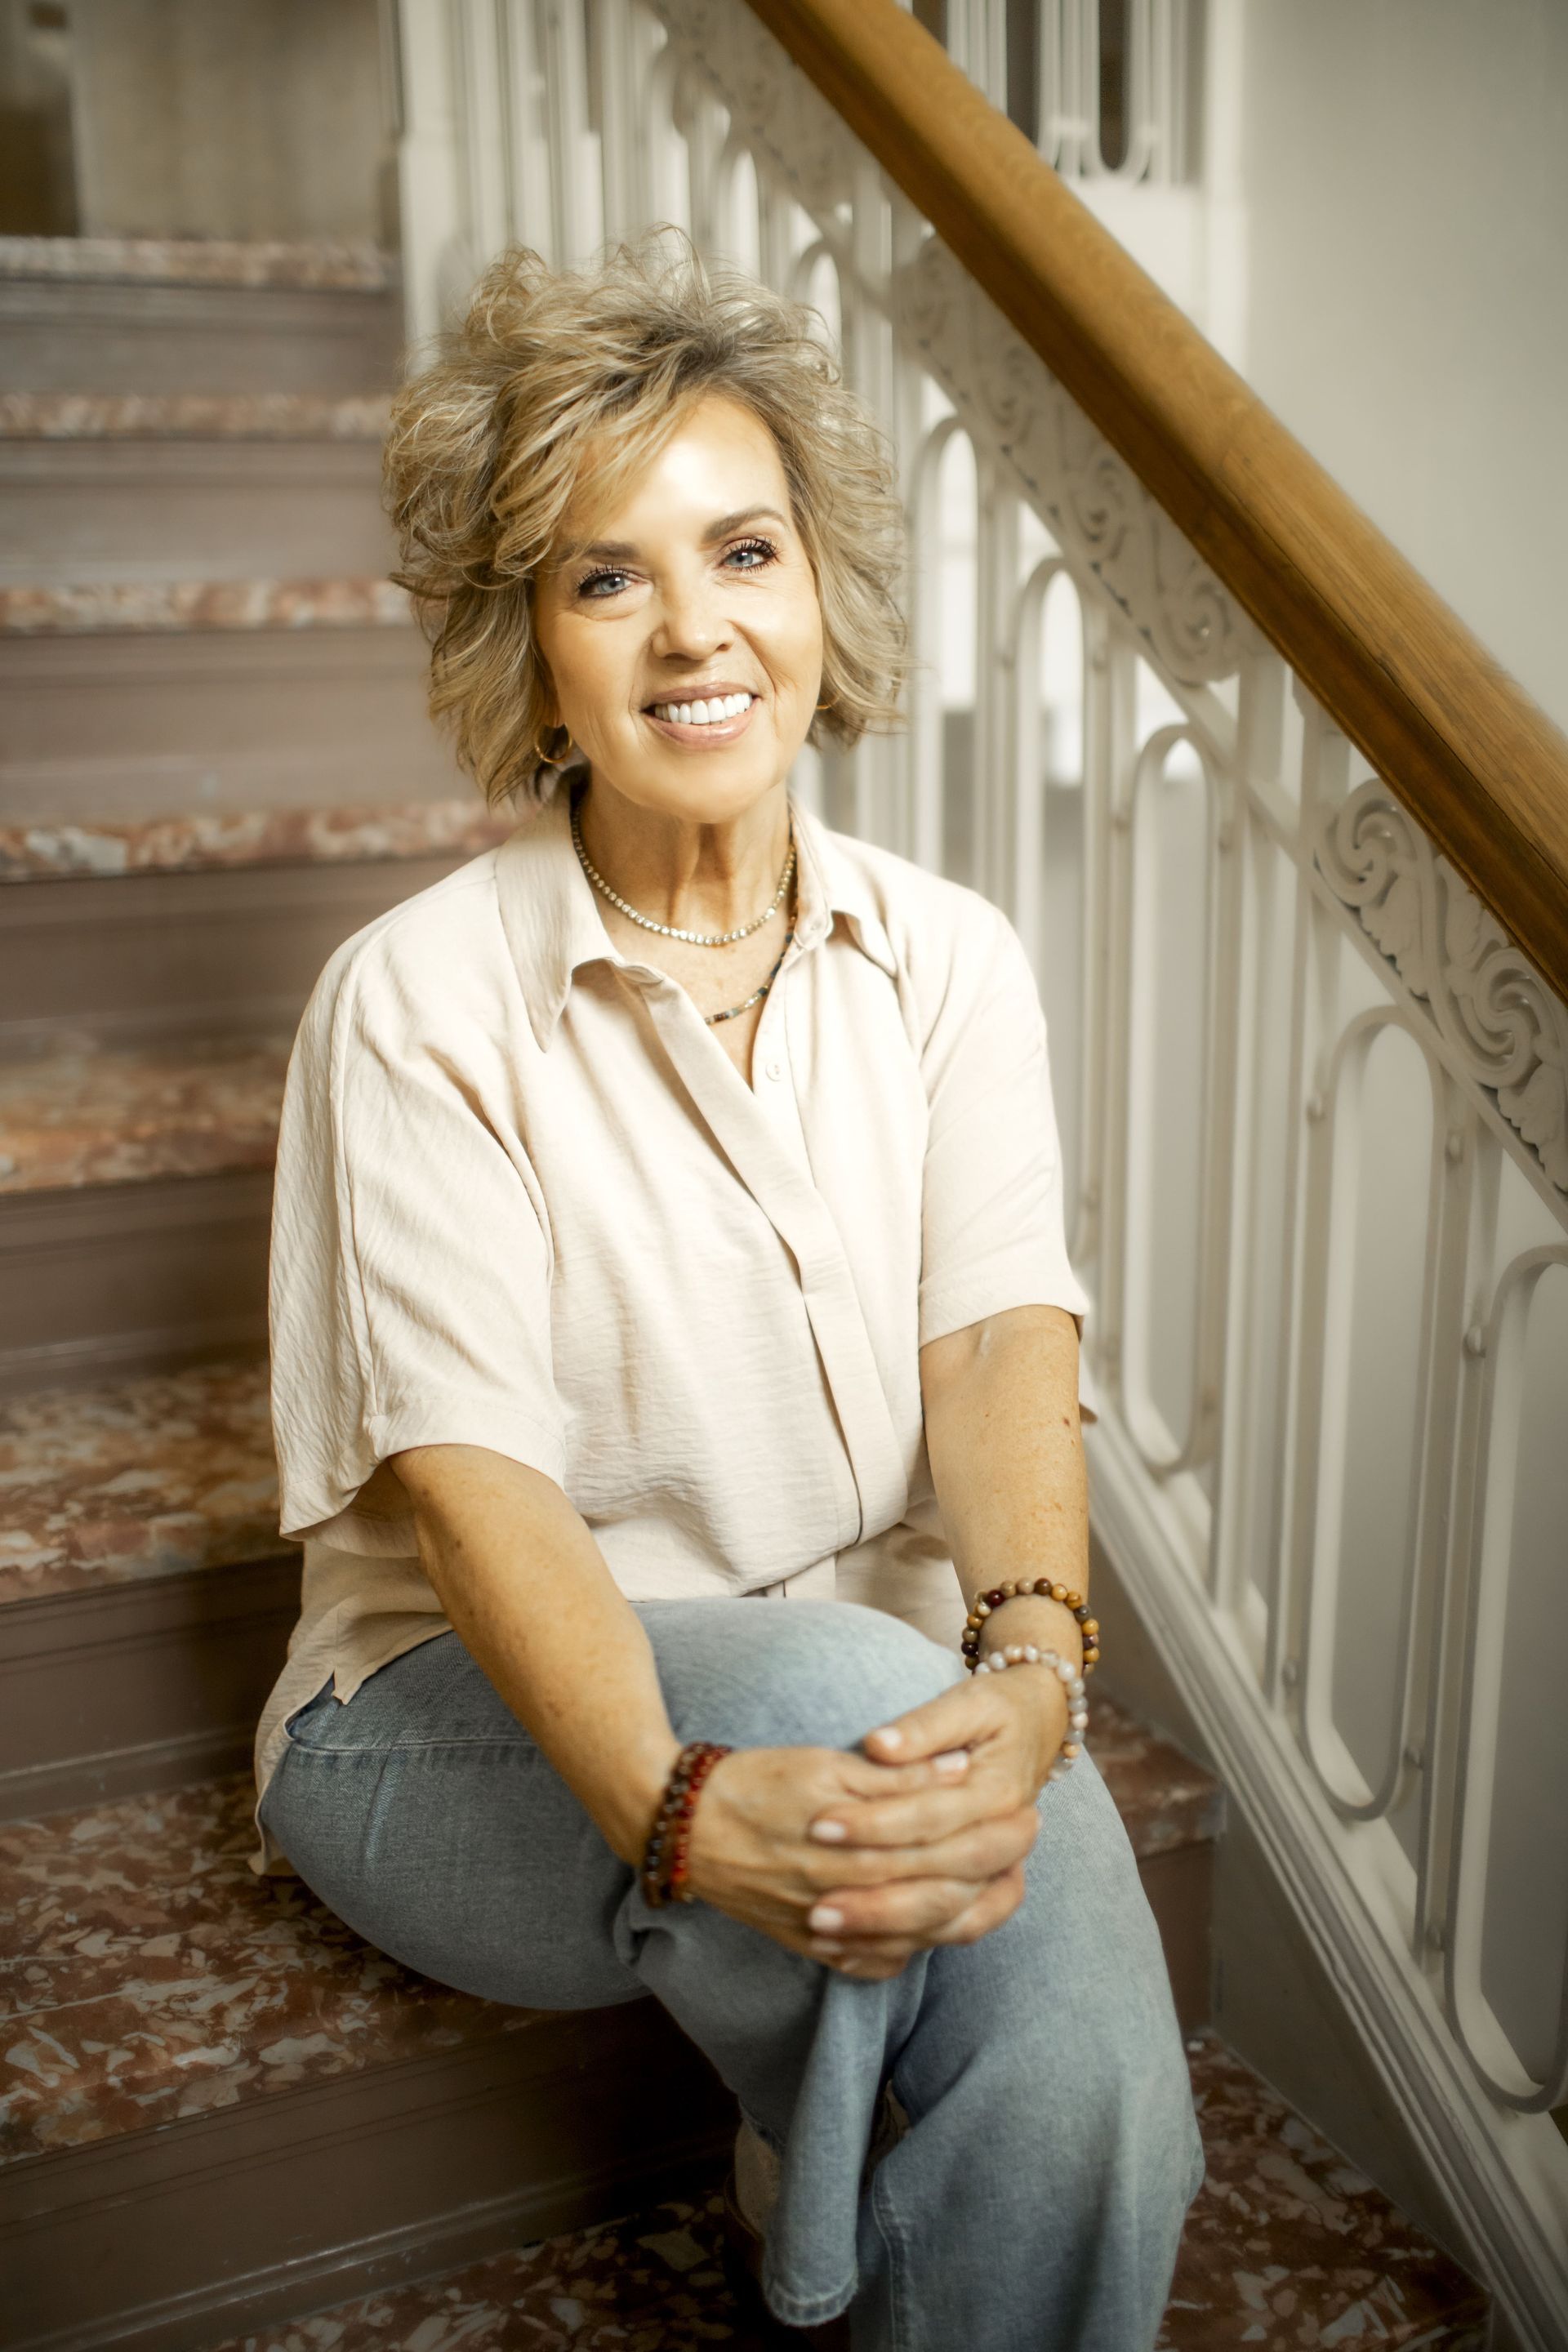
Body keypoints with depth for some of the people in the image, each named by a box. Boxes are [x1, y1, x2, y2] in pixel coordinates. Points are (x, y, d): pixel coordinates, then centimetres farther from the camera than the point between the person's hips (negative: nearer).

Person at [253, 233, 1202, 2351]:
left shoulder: (945, 960, 2)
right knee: (834, 1674, -34)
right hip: (482, 1715, -2)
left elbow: (1003, 1331, -10)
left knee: (1087, 2093, -26)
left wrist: (1027, 1658, -30)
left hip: (880, 1690, 3)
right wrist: (687, 1809, -34)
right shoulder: (421, 1002, -10)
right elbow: (467, 1471, -18)